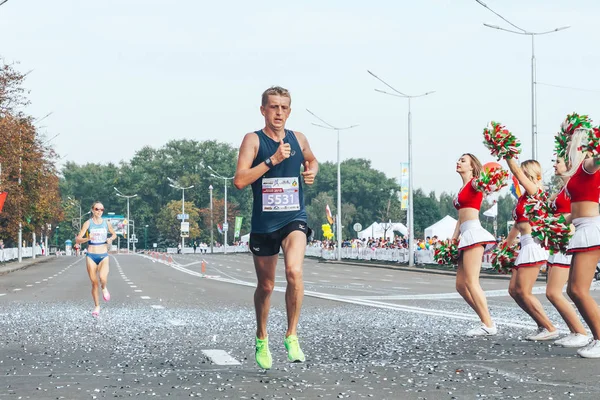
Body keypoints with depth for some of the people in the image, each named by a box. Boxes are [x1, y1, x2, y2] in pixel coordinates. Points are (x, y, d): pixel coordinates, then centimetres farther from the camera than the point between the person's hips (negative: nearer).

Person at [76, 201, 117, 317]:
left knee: (103, 278, -27)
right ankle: (97, 307, 19)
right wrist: (87, 238, -27)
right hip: (91, 256, 0)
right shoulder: (88, 223, -3)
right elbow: (78, 239, -7)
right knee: (94, 283, 4)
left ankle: (104, 288, 8)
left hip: (103, 256, 0)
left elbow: (114, 234, 21)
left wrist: (111, 239, -2)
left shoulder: (106, 223, 3)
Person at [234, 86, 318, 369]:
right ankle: (261, 340, 35)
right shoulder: (253, 140, -6)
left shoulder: (298, 139, 5)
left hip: (294, 218, 1)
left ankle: (291, 336, -12)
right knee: (266, 286, 12)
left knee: (294, 272, -25)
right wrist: (272, 160, -23)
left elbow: (311, 160, 29)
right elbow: (240, 181, -18)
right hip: (264, 222, -1)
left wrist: (312, 171, 6)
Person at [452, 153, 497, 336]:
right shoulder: (463, 189, 23)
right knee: (461, 285, 8)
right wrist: (453, 239, 21)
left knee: (471, 282, -13)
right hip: (466, 235, 9)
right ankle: (485, 321, 10)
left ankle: (489, 325, -13)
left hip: (473, 232, -9)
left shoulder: (474, 183, -3)